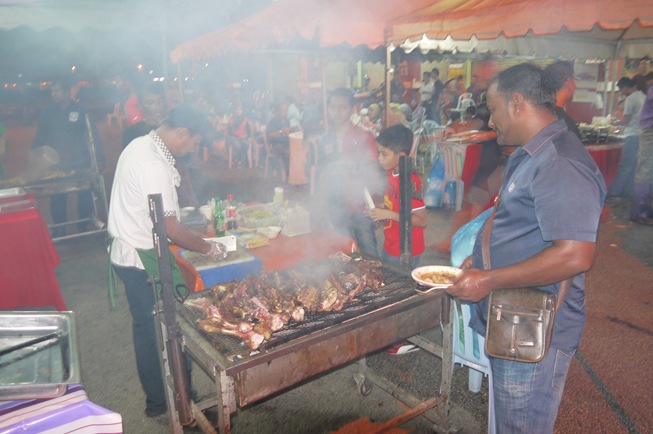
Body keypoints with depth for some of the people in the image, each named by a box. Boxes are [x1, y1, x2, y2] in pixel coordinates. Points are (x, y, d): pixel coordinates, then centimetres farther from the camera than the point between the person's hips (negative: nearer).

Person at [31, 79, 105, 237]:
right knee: (57, 198, 4)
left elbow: (93, 134, -2)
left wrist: (99, 158, -8)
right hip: (57, 165, 2)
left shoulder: (80, 110, -1)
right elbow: (40, 138, 10)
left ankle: (84, 227, 22)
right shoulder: (47, 112, 7)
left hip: (81, 164, -2)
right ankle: (59, 230, 18)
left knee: (85, 196, 3)